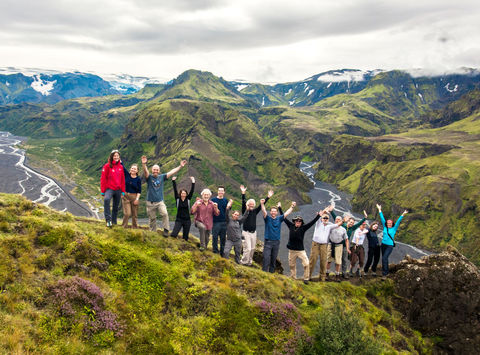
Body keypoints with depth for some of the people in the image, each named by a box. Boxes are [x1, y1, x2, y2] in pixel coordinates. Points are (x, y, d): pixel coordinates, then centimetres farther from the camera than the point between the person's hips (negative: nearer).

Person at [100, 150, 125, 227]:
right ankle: (108, 220, -32)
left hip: (118, 190, 5)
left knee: (116, 207, 11)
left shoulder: (121, 167, 10)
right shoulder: (107, 166, -3)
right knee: (106, 199, -33)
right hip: (109, 188, -5)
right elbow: (103, 179, -3)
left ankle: (114, 222, 23)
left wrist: (123, 191, 10)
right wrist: (103, 191, -6)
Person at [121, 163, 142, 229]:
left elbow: (139, 191, -2)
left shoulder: (138, 179, -2)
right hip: (125, 196, 0)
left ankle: (135, 228, 15)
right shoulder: (127, 175, 2)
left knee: (134, 214, 5)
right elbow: (122, 166, 1)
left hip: (134, 197, 0)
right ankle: (124, 227, 5)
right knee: (127, 213, -8)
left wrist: (137, 199, -10)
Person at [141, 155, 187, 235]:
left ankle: (166, 230, -11)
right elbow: (145, 171, -23)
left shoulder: (162, 177, 5)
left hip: (160, 202, 1)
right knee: (152, 219, 6)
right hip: (150, 202, -1)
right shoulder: (149, 177, -3)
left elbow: (172, 172, 3)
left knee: (165, 214, -20)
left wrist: (180, 166, -5)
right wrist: (144, 164, -44)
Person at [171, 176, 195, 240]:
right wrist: (173, 181, -10)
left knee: (185, 237, 7)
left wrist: (193, 183, -10)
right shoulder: (177, 199, 1)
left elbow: (192, 191, -2)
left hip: (187, 221, 2)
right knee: (173, 234, -20)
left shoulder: (188, 199, 4)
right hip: (179, 220, -2)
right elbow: (175, 190, -5)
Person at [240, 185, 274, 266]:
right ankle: (244, 262, 5)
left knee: (252, 249, 10)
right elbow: (243, 203, -16)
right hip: (246, 232, -5)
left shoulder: (255, 211, 9)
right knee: (247, 248, -9)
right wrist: (243, 193, -29)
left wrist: (268, 197, 0)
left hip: (253, 233, 5)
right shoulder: (244, 210, -3)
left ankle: (249, 262, 23)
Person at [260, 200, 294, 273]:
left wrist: (292, 206, -3)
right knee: (266, 258, -8)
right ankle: (264, 272, -2)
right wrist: (262, 204, -32)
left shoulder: (279, 219, 7)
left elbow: (287, 213, 6)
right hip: (268, 241, -3)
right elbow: (264, 211, -16)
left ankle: (272, 272, 19)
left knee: (274, 259, 9)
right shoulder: (267, 218, -1)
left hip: (276, 242, 3)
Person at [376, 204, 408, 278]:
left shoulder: (394, 228, -1)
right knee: (384, 258, 13)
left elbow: (398, 221, -8)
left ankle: (384, 273, -13)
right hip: (383, 244, 4)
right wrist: (379, 210, 9)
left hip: (390, 246, -4)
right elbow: (382, 218, 7)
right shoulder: (385, 227, 6)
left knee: (384, 258, -18)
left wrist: (403, 214, -17)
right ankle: (386, 272, 29)